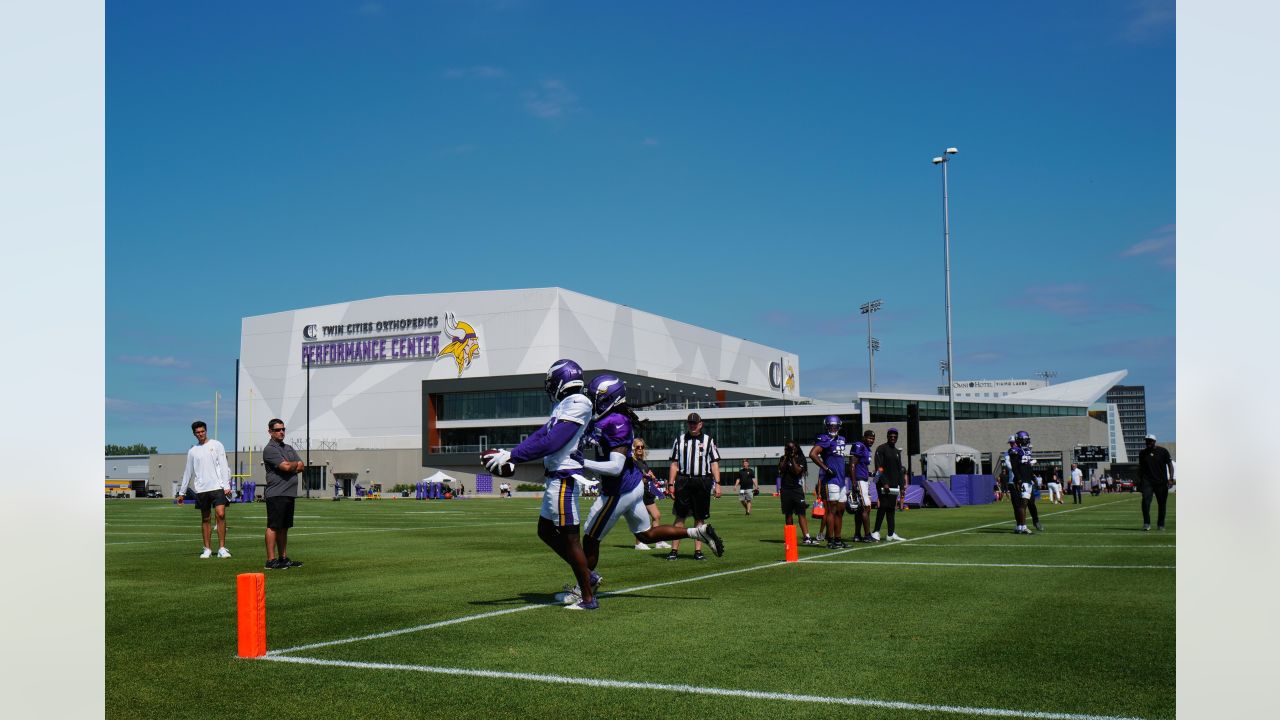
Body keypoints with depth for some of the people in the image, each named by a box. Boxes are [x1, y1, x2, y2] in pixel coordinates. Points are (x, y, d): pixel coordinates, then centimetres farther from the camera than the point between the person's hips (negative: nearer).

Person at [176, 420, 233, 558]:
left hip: (217, 486, -3)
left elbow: (224, 466, -1)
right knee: (205, 519, 8)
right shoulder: (192, 451, 12)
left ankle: (222, 548, -10)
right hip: (201, 489, 3)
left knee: (221, 515, -13)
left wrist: (226, 485, -9)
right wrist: (182, 492, 16)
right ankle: (207, 549, 14)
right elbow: (188, 472, 18)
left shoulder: (216, 445, 4)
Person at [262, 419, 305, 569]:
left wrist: (291, 466, -6)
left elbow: (302, 467, 12)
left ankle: (283, 558, 16)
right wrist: (296, 464, 4)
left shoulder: (289, 448, 20)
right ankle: (270, 560, -7)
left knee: (284, 528, 11)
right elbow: (286, 467, -17)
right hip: (276, 494, -8)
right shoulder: (269, 449, -7)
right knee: (273, 527, -7)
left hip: (290, 493, 8)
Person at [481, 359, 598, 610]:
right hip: (555, 478, 10)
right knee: (546, 531, 18)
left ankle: (588, 598, 7)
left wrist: (511, 456, -19)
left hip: (564, 478, -10)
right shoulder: (563, 406, 15)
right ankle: (587, 577, 25)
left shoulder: (577, 404, -15)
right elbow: (540, 437, 15)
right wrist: (508, 455, 7)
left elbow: (552, 443, -21)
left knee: (570, 538, -3)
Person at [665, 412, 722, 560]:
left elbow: (714, 463, 6)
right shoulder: (680, 440, 11)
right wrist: (670, 484, 3)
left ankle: (698, 551, 8)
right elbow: (674, 464, 11)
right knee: (680, 516, -1)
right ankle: (674, 550, 0)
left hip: (702, 482, 0)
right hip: (683, 482, 0)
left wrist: (717, 484, -4)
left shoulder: (708, 441, 9)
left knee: (700, 518, 3)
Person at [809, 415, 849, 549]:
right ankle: (830, 541, -8)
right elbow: (812, 454, -22)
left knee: (840, 510, 11)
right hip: (831, 479, -9)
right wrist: (826, 469, -18)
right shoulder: (825, 440, -9)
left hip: (842, 479, 9)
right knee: (832, 509, -9)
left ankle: (838, 539, 17)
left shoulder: (842, 440, 17)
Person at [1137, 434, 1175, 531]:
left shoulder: (1163, 451, 1)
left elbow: (1170, 465, 1)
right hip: (1147, 481, 1)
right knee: (1145, 500, -17)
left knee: (1162, 503, 6)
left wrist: (1171, 478, -10)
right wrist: (1139, 480, 12)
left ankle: (1160, 525, 18)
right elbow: (1140, 467, 17)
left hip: (1161, 482, -1)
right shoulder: (1142, 453, 8)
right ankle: (1146, 523, -14)